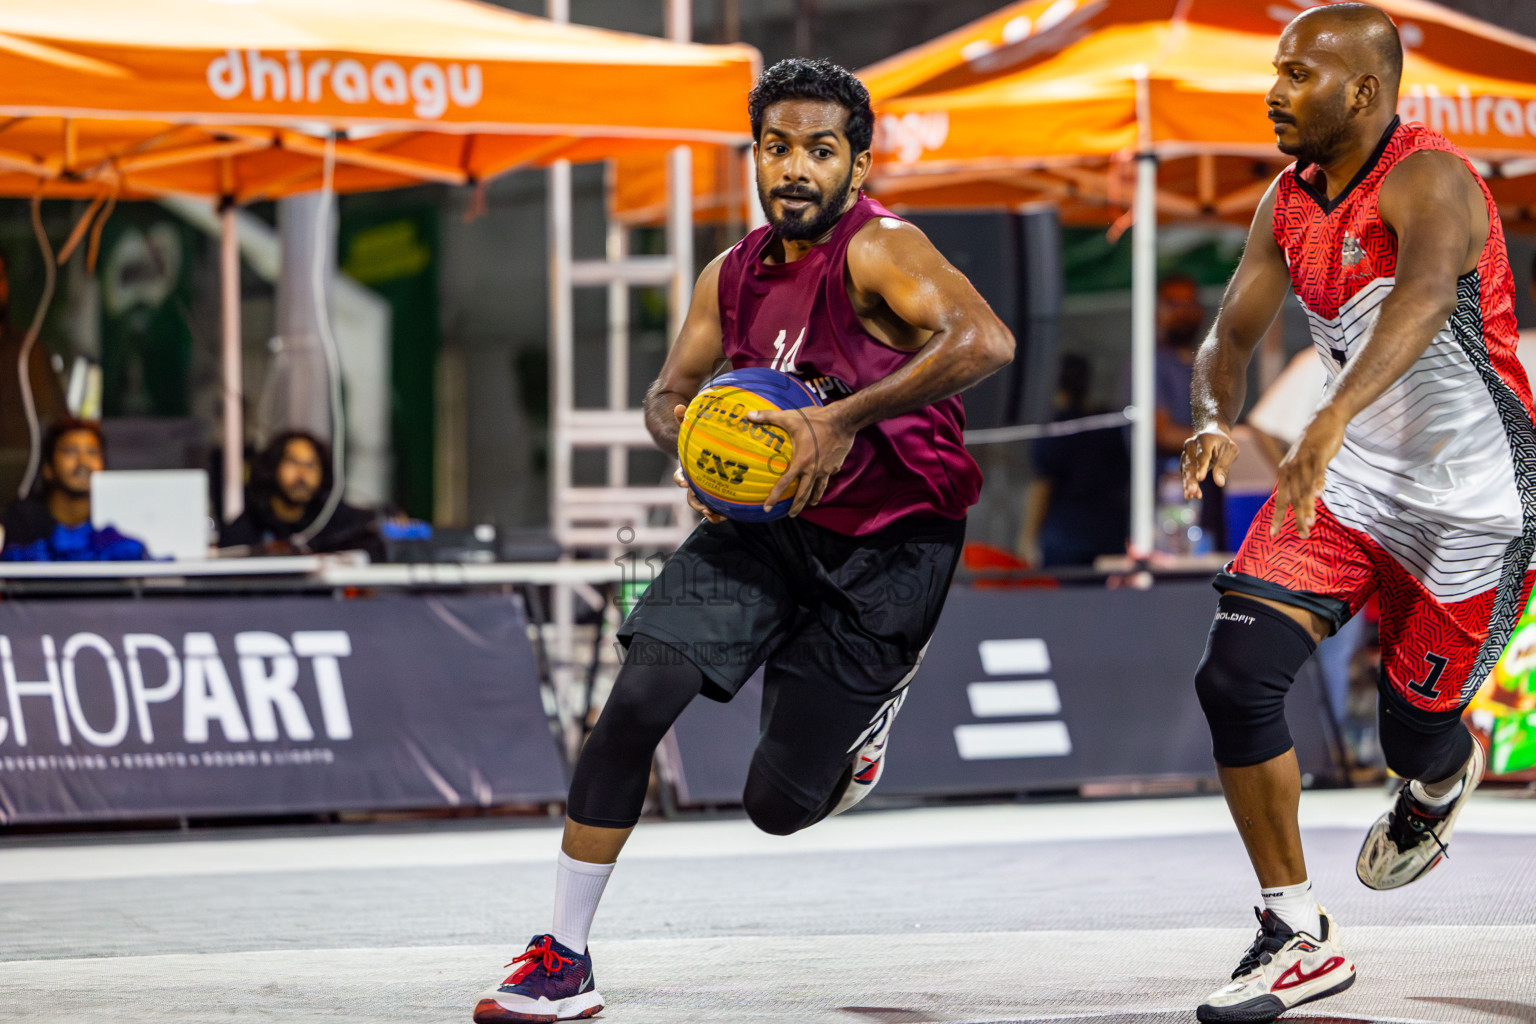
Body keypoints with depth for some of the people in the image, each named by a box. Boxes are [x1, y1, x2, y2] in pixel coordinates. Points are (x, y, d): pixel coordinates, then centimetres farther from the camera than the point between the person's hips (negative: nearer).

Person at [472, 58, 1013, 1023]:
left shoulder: (879, 250, -18)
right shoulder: (735, 274, 3)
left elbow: (984, 340, -36)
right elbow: (669, 391, 18)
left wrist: (843, 419, -38)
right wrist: (688, 437, -7)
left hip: (884, 550, -5)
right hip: (764, 519, 5)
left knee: (781, 804, -2)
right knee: (638, 700, -16)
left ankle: (871, 702, 35)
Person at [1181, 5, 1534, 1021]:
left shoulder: (1429, 180, -24)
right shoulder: (1290, 202, 1)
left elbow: (1426, 296, -44)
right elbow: (1232, 335, 7)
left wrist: (1334, 418, -60)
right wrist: (1217, 417, -17)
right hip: (1351, 479, 6)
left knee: (1413, 731, 6)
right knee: (1234, 678, -13)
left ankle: (1444, 777, 47)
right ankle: (1299, 938, -1)